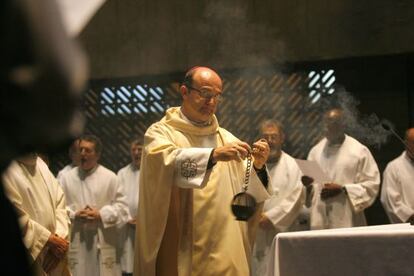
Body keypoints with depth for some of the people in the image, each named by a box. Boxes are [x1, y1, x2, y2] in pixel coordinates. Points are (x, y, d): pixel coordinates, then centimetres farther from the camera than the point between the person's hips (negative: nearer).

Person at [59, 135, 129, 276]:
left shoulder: (110, 177, 4)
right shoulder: (66, 177, 6)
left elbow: (121, 207, 2)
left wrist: (101, 214, -11)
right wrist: (73, 215, -13)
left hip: (103, 241, -1)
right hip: (75, 241, 1)